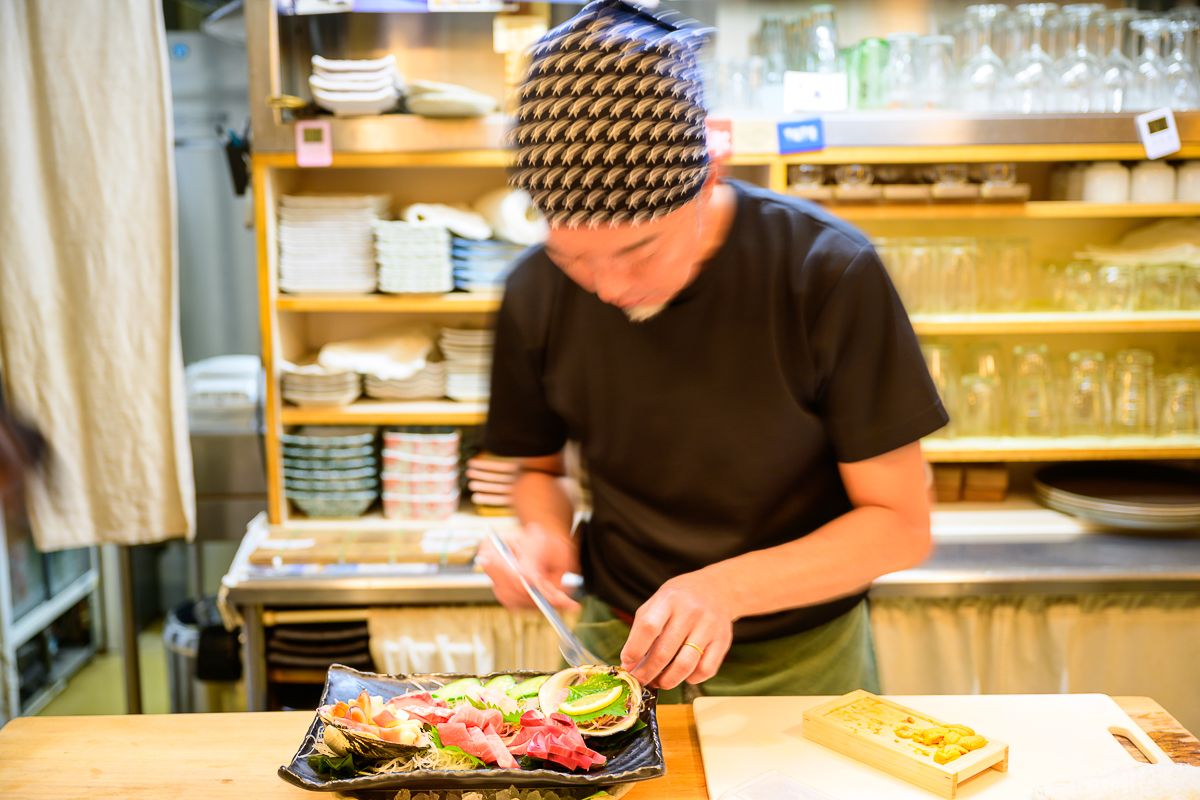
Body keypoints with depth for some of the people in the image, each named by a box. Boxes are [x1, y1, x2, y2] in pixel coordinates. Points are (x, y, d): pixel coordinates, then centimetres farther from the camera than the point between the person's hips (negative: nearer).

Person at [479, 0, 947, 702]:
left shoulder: (829, 274, -24)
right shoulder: (538, 294, -14)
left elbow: (901, 524, -18)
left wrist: (725, 588, -31)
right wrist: (545, 532, -18)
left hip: (801, 659, -2)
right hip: (619, 645, 2)